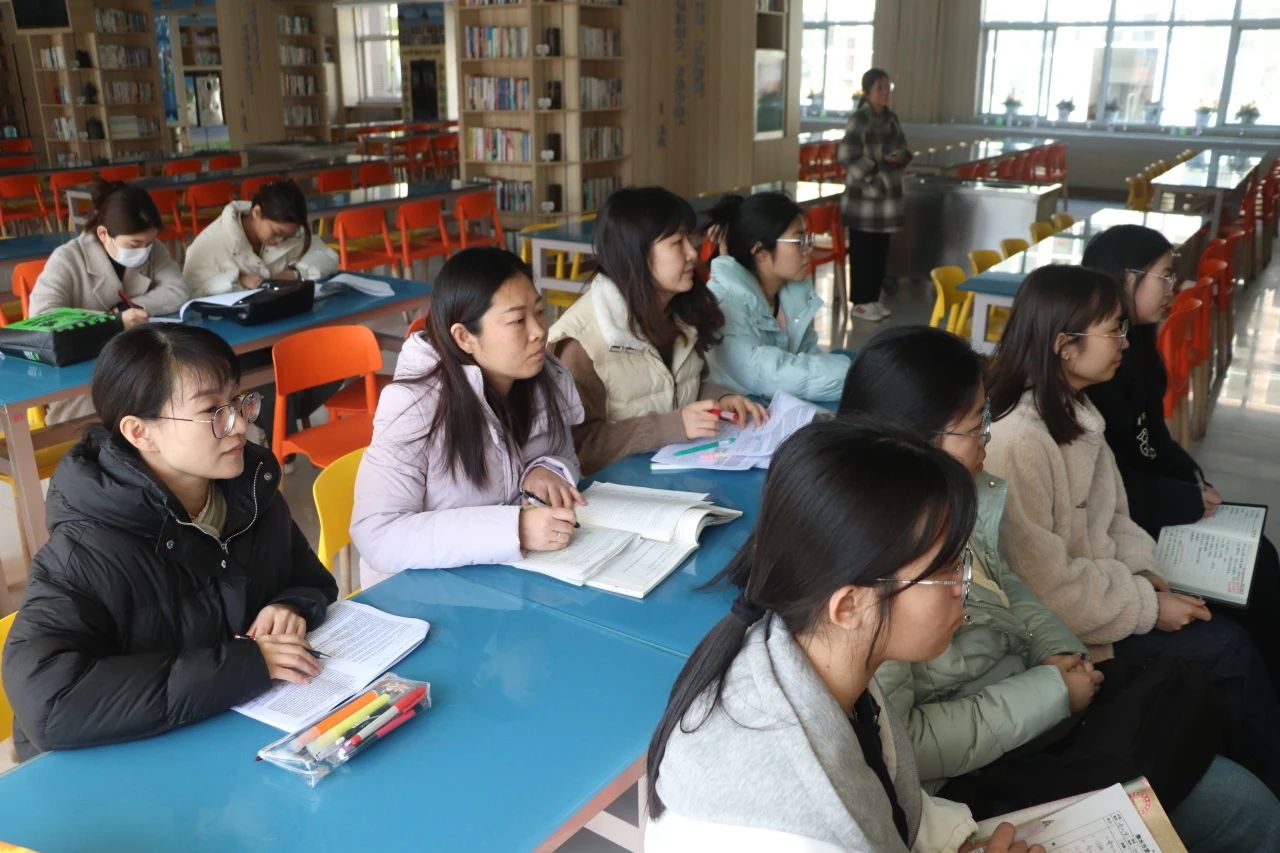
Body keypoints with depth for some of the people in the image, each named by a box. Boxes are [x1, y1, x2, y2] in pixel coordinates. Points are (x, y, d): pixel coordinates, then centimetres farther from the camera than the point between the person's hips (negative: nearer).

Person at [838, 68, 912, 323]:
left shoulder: (891, 118, 11)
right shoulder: (859, 118, -11)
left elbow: (903, 149, 17)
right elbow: (847, 157, -16)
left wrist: (900, 157, -7)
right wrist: (872, 179, -19)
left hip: (888, 194, 7)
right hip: (863, 195, -7)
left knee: (880, 251, 12)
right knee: (862, 251, 0)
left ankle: (873, 299, 22)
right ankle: (860, 303, 9)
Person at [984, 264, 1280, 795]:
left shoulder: (1075, 412, 5)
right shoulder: (1018, 441, -26)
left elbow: (1111, 518, 13)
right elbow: (1046, 589, -25)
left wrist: (1143, 574, -5)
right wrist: (1148, 607, -15)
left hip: (1096, 592, 9)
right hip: (1065, 634, -9)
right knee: (1226, 650, -8)